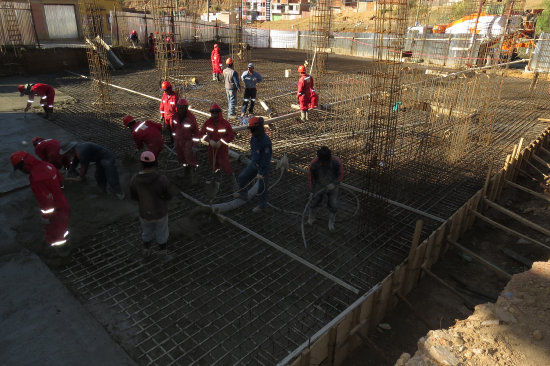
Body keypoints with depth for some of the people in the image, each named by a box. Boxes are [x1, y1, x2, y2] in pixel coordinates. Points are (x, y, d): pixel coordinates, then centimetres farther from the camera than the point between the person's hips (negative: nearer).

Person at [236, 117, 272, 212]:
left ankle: (261, 205, 32)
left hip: (263, 166, -7)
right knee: (242, 177, 13)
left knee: (262, 187, 10)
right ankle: (242, 195, 37)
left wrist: (261, 172, -23)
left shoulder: (266, 141, -31)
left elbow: (266, 158, -27)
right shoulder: (254, 137, -6)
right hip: (254, 163, 8)